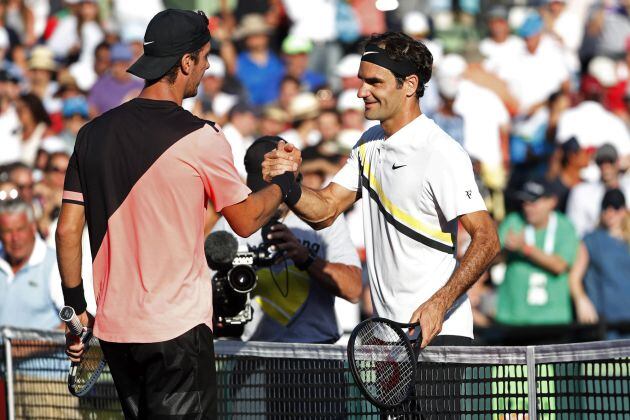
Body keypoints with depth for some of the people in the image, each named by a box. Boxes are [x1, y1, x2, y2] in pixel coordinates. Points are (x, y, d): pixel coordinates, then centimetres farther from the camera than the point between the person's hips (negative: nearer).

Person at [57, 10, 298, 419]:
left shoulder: (94, 133, 3)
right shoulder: (202, 139, -12)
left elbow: (67, 231, 5)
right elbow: (245, 221, 1)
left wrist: (76, 306, 15)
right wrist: (284, 184, 19)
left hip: (114, 326, 6)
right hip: (177, 329, -6)